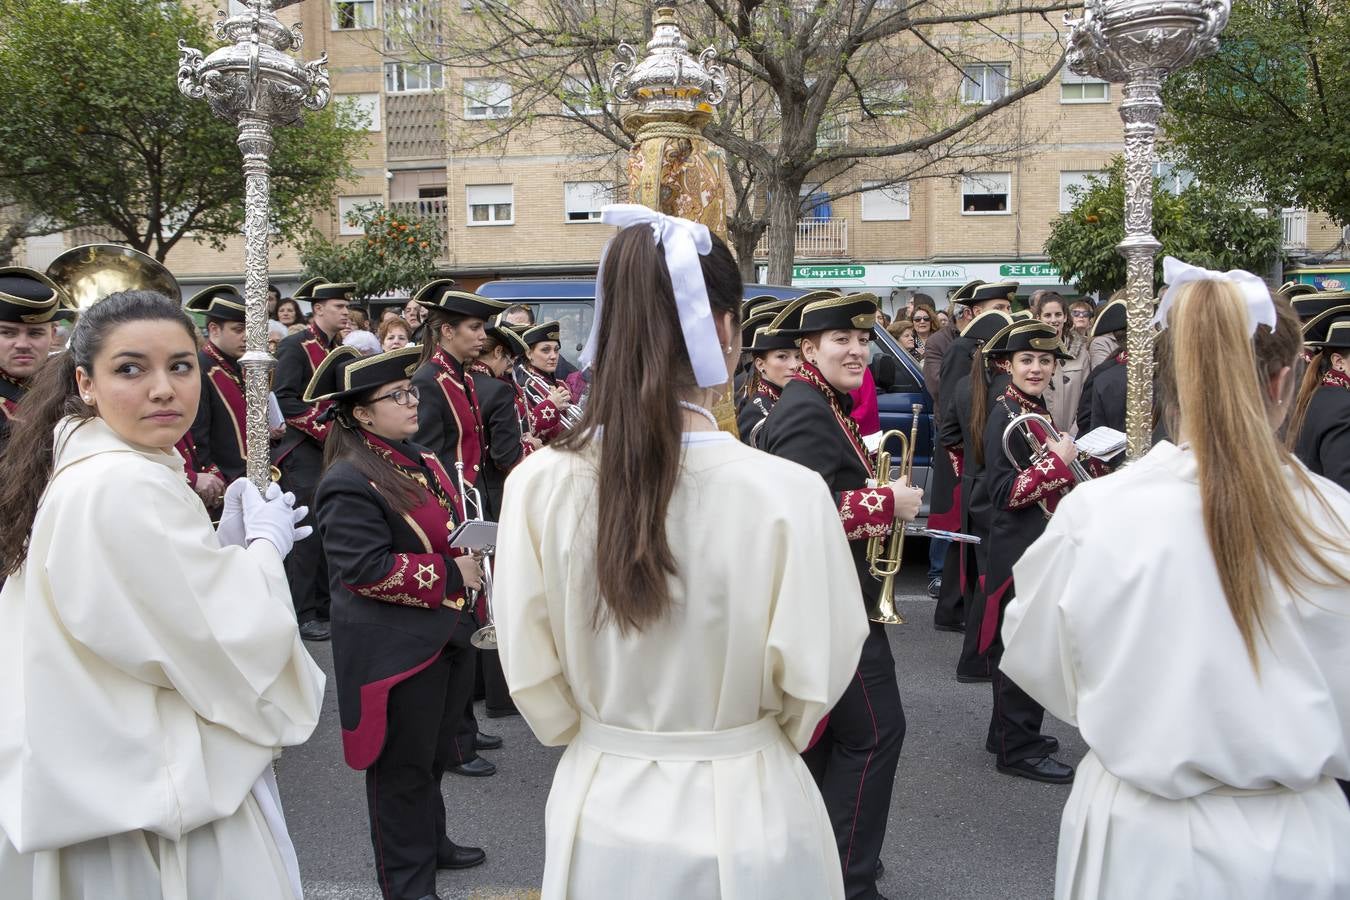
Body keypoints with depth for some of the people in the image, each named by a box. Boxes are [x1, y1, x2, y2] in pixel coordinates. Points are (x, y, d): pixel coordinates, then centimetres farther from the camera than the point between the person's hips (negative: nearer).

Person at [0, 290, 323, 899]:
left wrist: (230, 542, 2)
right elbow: (235, 644, -23)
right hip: (153, 798, -10)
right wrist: (266, 544, -7)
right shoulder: (128, 488, -24)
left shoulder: (80, 472, 6)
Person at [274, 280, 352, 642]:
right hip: (304, 454, -8)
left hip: (335, 452, 8)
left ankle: (324, 605, 21)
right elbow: (284, 400, -17)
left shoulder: (338, 348, 14)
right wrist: (324, 428, -20)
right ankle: (303, 614, 2)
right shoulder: (295, 346, -10)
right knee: (308, 533, -5)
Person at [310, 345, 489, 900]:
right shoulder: (349, 483, -20)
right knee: (402, 765, 6)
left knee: (435, 754, 23)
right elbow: (366, 569, -26)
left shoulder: (423, 461, 8)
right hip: (394, 648, -9)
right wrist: (450, 575, -21)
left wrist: (472, 567, 4)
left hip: (444, 635, 9)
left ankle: (431, 843, 43)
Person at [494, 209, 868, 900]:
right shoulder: (789, 495, -23)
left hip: (600, 815, 2)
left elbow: (533, 678, -5)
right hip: (742, 818, -2)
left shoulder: (538, 485, -16)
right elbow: (811, 686, -10)